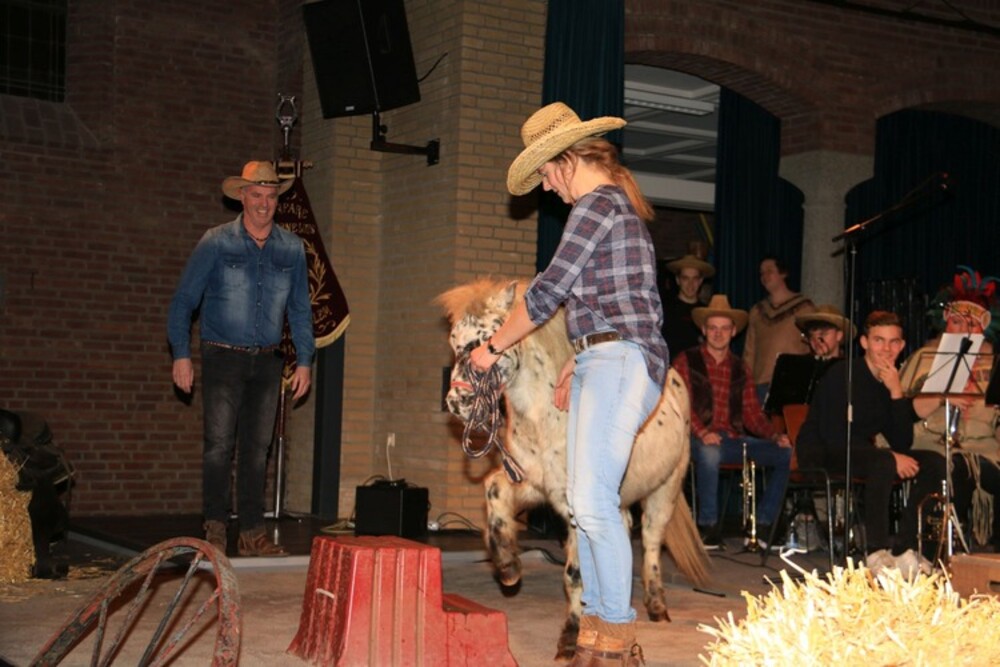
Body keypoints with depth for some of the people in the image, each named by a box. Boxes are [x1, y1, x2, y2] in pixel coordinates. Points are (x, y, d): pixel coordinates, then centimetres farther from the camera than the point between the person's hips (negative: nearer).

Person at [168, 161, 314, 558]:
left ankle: (252, 534, 11)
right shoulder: (216, 243, -2)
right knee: (219, 444, -8)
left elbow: (300, 308, 14)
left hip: (267, 362, 3)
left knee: (257, 448, 6)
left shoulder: (292, 249, 7)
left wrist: (304, 360, 8)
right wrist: (181, 354, -7)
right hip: (223, 357, -3)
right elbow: (184, 300, 0)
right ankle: (215, 528, 0)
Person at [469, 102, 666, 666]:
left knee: (595, 501, -14)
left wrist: (493, 348, 0)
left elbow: (548, 292, -11)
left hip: (621, 362, -11)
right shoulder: (619, 207, 21)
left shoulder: (598, 204, -9)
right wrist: (577, 365, 24)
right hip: (601, 364, 11)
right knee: (583, 499, 9)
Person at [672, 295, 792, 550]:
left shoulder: (739, 368, 20)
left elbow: (752, 411, 14)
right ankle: (708, 526, -24)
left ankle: (763, 525, -7)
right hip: (699, 439, -5)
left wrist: (774, 435, -4)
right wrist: (701, 432, -24)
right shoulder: (686, 361, 6)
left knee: (785, 453, -16)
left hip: (733, 439, 5)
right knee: (709, 453, -40)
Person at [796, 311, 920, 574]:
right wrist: (890, 456, -25)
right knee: (883, 462, -34)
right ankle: (876, 552, -34)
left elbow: (903, 444, -2)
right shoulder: (842, 375, -12)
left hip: (858, 455, 7)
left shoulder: (892, 383, 7)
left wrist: (896, 392, -13)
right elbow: (833, 436, -22)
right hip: (820, 456, -7)